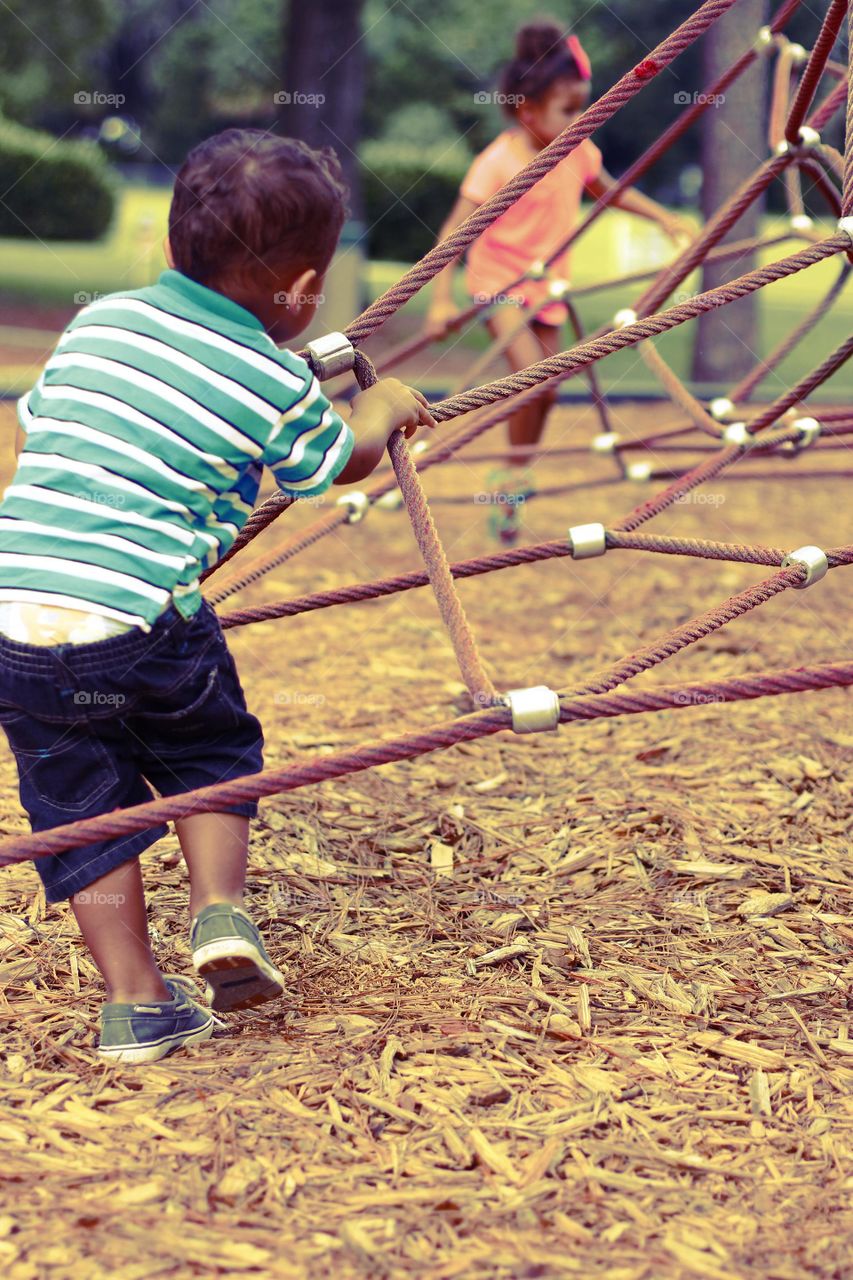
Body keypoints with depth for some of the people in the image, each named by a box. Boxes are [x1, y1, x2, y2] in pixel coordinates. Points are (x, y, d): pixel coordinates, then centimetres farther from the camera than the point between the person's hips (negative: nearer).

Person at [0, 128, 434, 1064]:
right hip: (140, 619, -3)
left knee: (79, 807, 14)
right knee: (213, 753, 25)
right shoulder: (277, 381, 2)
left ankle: (135, 1004, 16)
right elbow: (339, 461, 21)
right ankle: (221, 913, 10)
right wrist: (385, 409, 42)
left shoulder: (97, 322, 13)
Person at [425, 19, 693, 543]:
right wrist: (442, 299, -30)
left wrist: (665, 218, 13)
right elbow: (455, 230, -22)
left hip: (548, 284, 6)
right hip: (499, 282, -6)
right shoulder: (499, 161, -21)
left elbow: (609, 190, 19)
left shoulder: (577, 151, -2)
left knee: (545, 391, 9)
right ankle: (516, 474, -5)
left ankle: (511, 490, 26)